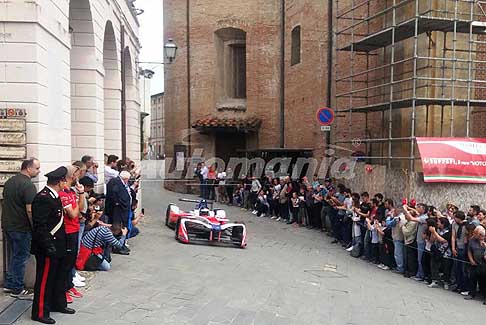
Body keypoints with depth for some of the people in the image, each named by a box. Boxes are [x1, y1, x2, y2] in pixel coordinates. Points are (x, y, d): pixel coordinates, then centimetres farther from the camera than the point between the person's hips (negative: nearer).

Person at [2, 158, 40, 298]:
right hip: (21, 228, -9)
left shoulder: (9, 181, 10)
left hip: (7, 225, 9)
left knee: (13, 255, 20)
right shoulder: (28, 185, -20)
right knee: (21, 257, 2)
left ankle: (9, 285, 28)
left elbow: (7, 202, 18)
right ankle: (17, 289, 12)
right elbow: (30, 210, -24)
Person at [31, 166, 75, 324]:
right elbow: (40, 226, -24)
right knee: (44, 280, 2)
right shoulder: (43, 198, -22)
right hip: (47, 248, -10)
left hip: (57, 246, 10)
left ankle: (59, 304, 35)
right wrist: (48, 246, -24)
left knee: (59, 277, 20)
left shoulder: (54, 196, 9)